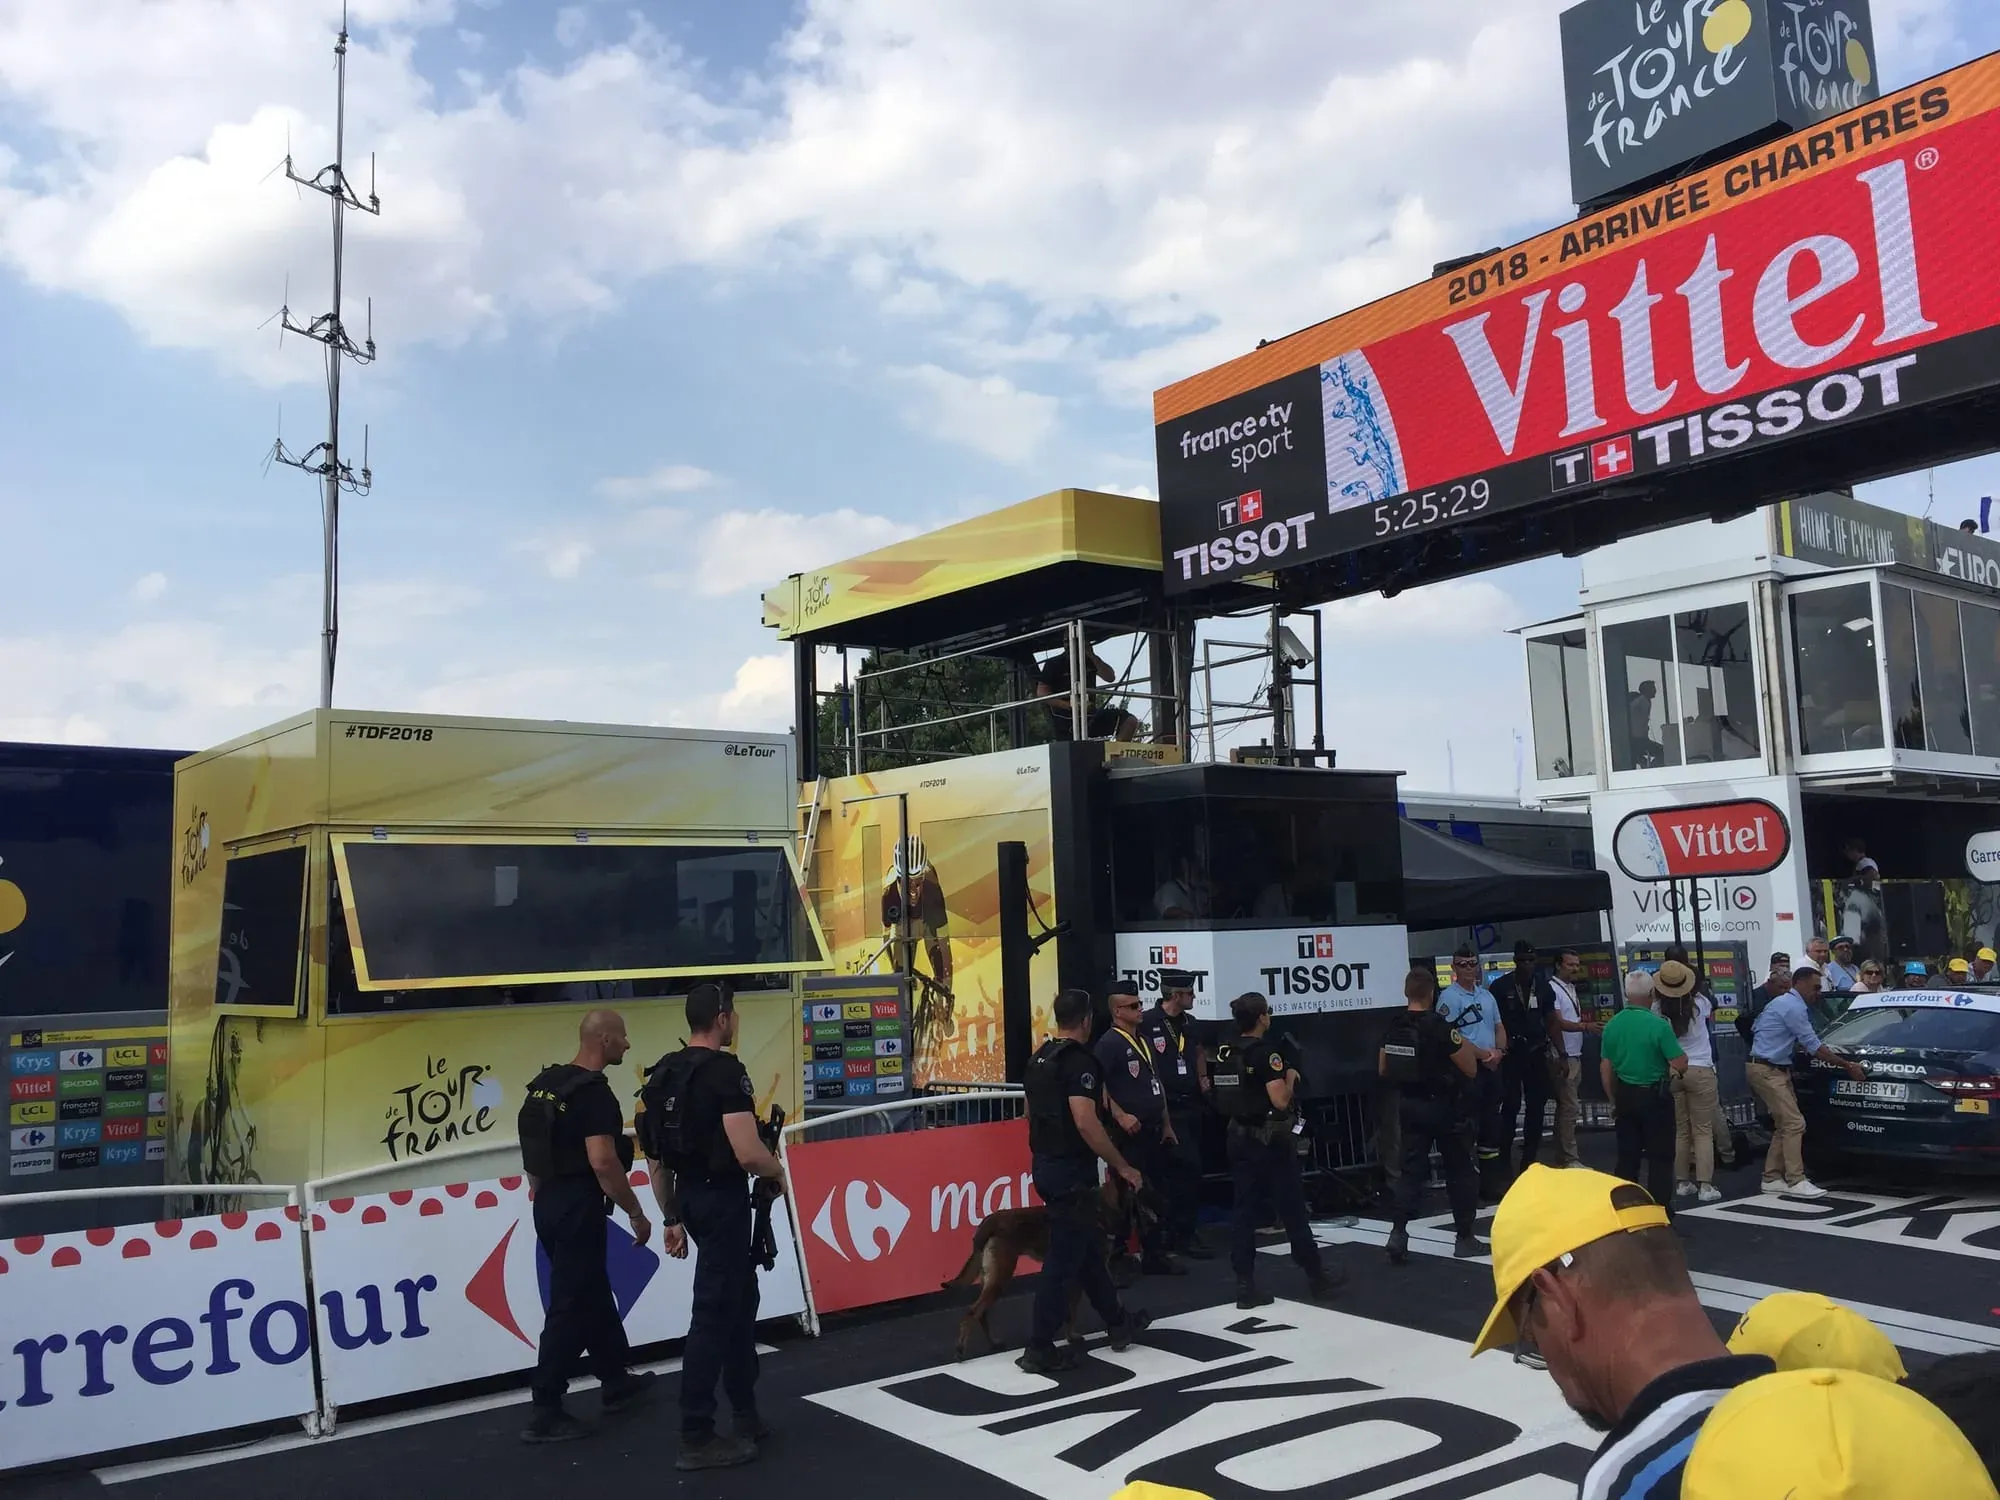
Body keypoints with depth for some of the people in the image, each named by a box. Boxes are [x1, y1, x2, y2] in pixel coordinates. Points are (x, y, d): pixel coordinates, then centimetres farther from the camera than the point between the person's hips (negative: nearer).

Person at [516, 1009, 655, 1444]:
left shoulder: (547, 1083, 9)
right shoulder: (594, 1092, -19)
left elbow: (537, 1148, 16)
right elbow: (603, 1162, -24)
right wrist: (636, 1214, -15)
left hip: (550, 1204, 10)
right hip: (578, 1209, -10)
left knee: (594, 1294, 20)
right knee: (571, 1307, -2)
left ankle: (616, 1381, 33)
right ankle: (545, 1412, 3)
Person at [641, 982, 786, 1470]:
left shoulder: (662, 1074, 8)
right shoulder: (725, 1071, -19)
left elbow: (654, 1157, 12)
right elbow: (749, 1153, -26)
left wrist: (671, 1218, 18)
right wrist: (777, 1172, -5)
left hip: (690, 1197, 10)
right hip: (723, 1198, -9)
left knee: (741, 1300, 21)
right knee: (714, 1313, -2)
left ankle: (746, 1414, 31)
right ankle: (696, 1437, 5)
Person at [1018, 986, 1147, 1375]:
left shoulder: (1038, 1058, 10)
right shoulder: (1079, 1060, -17)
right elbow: (1085, 1123, -25)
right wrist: (1122, 1167, -16)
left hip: (1045, 1165, 9)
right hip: (1071, 1171, -9)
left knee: (1088, 1246, 20)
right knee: (1065, 1257, -3)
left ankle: (1118, 1322, 33)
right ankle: (1039, 1348, 1)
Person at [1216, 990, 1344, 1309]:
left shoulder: (1225, 1054, 5)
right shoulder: (1266, 1052, -17)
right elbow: (1281, 1100, -23)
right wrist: (1291, 1075, -5)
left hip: (1239, 1137, 6)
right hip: (1271, 1139, -6)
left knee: (1245, 1211, 6)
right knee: (1293, 1210, 7)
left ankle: (1245, 1286, 4)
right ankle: (1317, 1277, 21)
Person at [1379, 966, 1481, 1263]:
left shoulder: (1393, 1027, 0)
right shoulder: (1440, 1027, -18)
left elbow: (1383, 1070, 10)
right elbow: (1470, 1070, -12)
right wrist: (1462, 1042, 3)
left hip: (1409, 1105, 5)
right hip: (1443, 1106, -5)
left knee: (1411, 1169, 8)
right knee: (1460, 1171, 10)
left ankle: (1398, 1232, -7)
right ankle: (1465, 1238, 17)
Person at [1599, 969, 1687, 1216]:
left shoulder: (1612, 1024, -1)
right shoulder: (1658, 1024, -17)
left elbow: (1605, 1068, 6)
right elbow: (1681, 1065, -15)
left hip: (1624, 1095, 5)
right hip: (1654, 1095, -5)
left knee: (1627, 1155, 12)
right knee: (1660, 1156, 6)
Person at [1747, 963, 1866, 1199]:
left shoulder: (1786, 1002, 18)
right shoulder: (1793, 1007, -15)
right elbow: (1813, 1046, -15)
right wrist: (1847, 1065, -10)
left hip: (1774, 1070, 11)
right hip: (1767, 1071, -11)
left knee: (1784, 1125, 11)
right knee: (1794, 1124, -11)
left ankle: (1772, 1178, 13)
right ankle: (1796, 1181, -9)